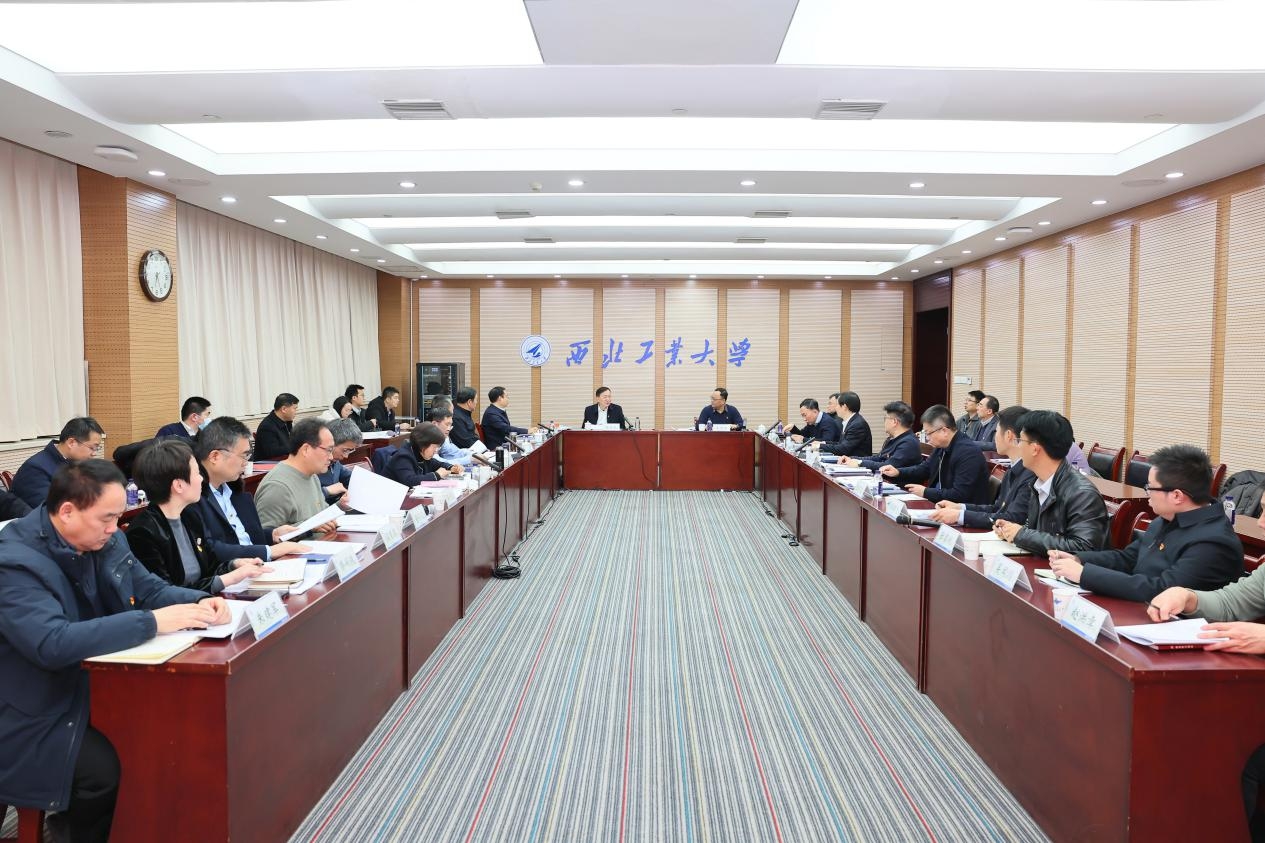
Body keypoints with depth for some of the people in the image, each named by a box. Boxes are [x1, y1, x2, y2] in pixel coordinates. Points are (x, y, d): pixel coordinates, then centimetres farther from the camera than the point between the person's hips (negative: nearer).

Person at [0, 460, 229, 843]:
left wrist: (198, 602, -12)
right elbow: (53, 645, -37)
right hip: (33, 720, -7)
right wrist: (152, 622, -36)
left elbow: (148, 588, 9)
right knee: (112, 769, -25)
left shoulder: (101, 539, 0)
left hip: (92, 685, 8)